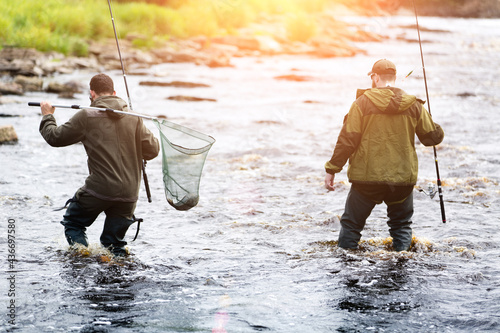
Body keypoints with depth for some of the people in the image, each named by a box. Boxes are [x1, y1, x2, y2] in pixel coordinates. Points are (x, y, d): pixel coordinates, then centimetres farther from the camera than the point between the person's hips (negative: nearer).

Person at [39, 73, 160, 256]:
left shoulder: (86, 116, -5)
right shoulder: (133, 117, 5)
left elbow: (55, 138, 4)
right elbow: (153, 150, 8)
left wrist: (47, 116, 22)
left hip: (99, 190, -4)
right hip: (129, 193, 4)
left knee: (72, 223, 18)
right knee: (114, 240, 19)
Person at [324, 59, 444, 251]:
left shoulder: (363, 102, -6)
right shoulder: (414, 106, 2)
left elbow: (347, 140, -9)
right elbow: (433, 137, 10)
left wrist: (332, 169, -2)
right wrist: (438, 131, 34)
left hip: (367, 178, -2)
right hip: (403, 179, 2)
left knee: (351, 223, 12)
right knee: (401, 225, 22)